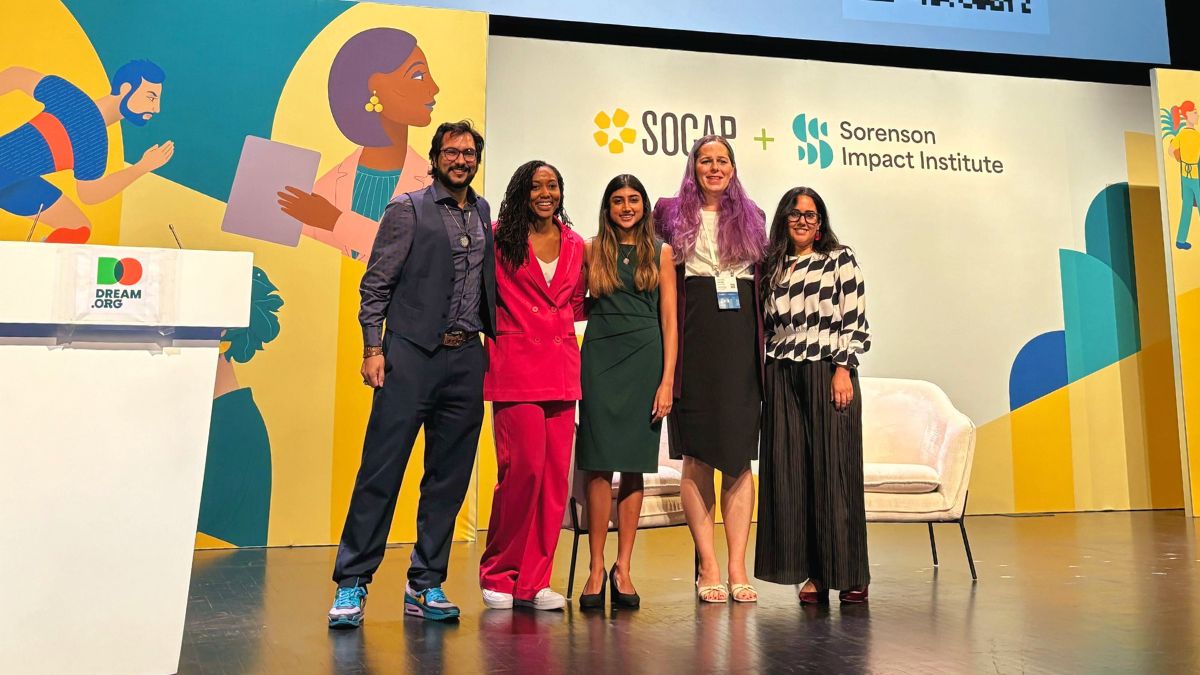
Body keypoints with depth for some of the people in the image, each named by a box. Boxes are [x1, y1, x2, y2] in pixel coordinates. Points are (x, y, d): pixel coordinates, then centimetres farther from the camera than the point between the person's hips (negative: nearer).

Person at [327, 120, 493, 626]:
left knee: (450, 478, 6)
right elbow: (376, 283, -1)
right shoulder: (408, 209, 3)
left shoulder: (483, 213, 17)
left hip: (466, 359, 5)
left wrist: (490, 339, 8)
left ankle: (426, 585, 17)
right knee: (381, 469, -4)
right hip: (412, 354, -5)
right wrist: (373, 347, -9)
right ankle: (351, 584, 7)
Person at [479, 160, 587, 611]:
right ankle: (499, 574, 8)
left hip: (561, 368, 5)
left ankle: (533, 582, 11)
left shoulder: (574, 245, 16)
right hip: (516, 366, -5)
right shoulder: (500, 239, 3)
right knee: (525, 465, -11)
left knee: (555, 473, 1)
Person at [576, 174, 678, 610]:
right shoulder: (592, 250, 10)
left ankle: (623, 569, 9)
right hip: (600, 357, 0)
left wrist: (667, 381, -3)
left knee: (634, 466, 2)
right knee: (598, 465, -4)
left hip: (645, 360, 0)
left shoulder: (660, 253, 9)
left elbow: (669, 320, 4)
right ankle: (596, 569, 2)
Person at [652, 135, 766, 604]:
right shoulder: (671, 213, 9)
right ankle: (708, 568, 5)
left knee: (739, 457, 0)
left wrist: (761, 344, 9)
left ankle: (737, 567, 4)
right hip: (694, 341, -2)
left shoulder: (752, 217, 16)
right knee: (697, 458, -2)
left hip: (741, 342, 2)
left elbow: (763, 286, 18)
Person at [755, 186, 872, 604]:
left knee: (834, 468, -3)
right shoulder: (772, 268, 15)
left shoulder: (839, 259, 4)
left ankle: (849, 574, 6)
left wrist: (843, 369, -12)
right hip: (782, 377, 4)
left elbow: (855, 320, -3)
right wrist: (765, 378, 9)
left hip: (828, 372, -4)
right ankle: (812, 573, 9)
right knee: (791, 471, 2)